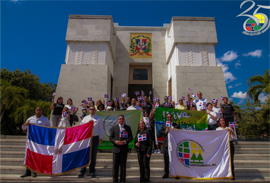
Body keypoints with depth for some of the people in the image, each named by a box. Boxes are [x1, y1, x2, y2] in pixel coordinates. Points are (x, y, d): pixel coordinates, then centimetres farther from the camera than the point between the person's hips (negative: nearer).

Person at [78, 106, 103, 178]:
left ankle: (92, 171, 17)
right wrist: (88, 122, -11)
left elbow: (101, 128, 5)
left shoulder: (99, 118, 6)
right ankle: (82, 171, 11)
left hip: (95, 138, -1)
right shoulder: (86, 118, 12)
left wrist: (100, 138, -1)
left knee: (93, 155, 6)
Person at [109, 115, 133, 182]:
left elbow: (131, 137, 3)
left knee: (123, 165, 6)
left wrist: (125, 141, -14)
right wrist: (115, 141, -14)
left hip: (124, 149, 0)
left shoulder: (128, 127, 6)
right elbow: (111, 137, 5)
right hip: (116, 148, 0)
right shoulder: (114, 127, 6)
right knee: (115, 165, 5)